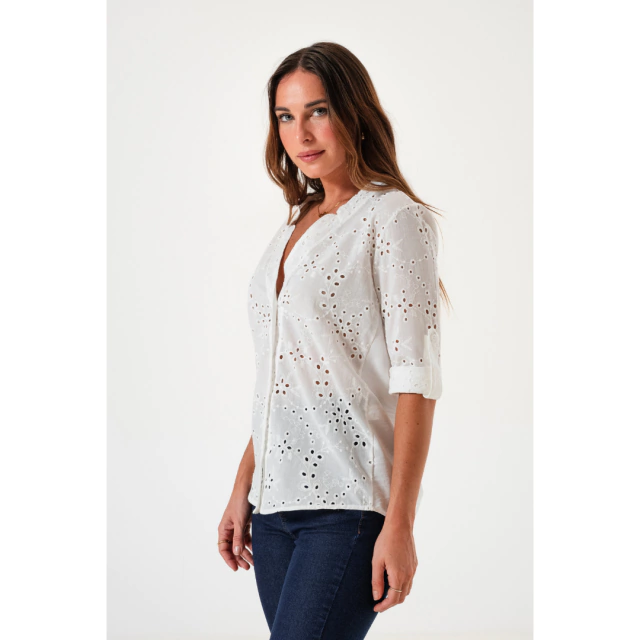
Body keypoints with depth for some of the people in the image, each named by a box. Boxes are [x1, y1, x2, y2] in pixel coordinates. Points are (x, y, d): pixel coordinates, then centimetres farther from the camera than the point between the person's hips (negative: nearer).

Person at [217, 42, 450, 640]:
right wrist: (242, 489, 14)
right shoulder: (294, 226, 16)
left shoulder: (393, 218, -5)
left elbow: (415, 379, -12)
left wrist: (399, 523, -17)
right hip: (276, 501, 7)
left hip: (350, 502, -7)